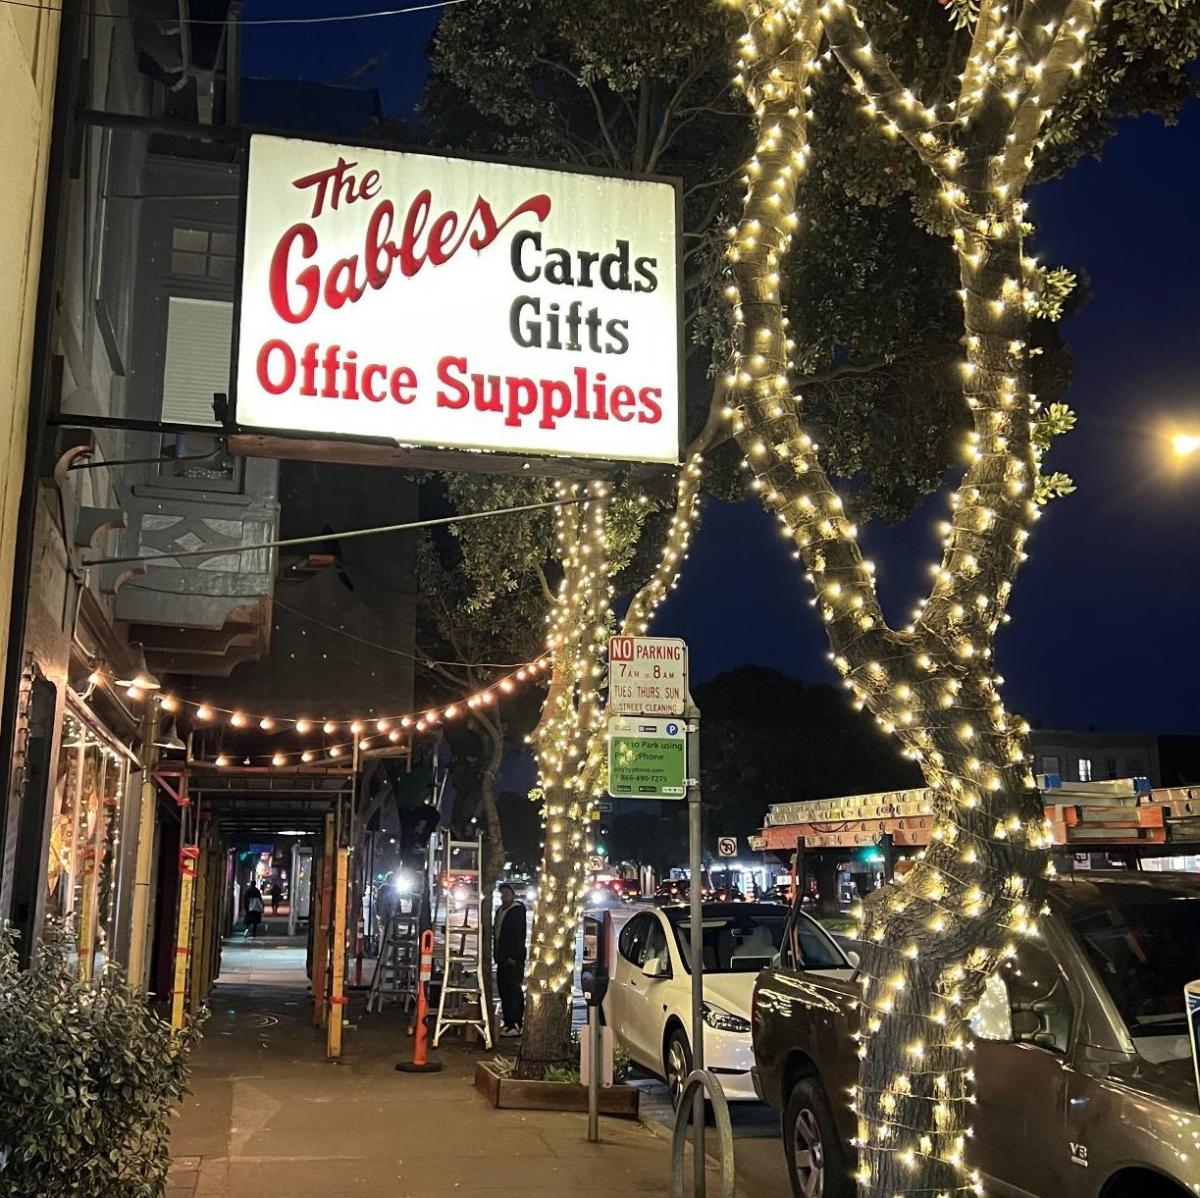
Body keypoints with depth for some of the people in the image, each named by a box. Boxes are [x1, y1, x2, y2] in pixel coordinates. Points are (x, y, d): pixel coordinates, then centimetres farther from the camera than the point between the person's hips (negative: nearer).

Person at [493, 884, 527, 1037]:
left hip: (513, 958, -8)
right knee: (503, 991, 9)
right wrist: (496, 954, 13)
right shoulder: (500, 911, 18)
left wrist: (513, 956, -20)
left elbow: (519, 934, -14)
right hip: (502, 958, 8)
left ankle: (516, 1025, -7)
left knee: (514, 990, -8)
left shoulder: (518, 909, -7)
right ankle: (507, 1023, 14)